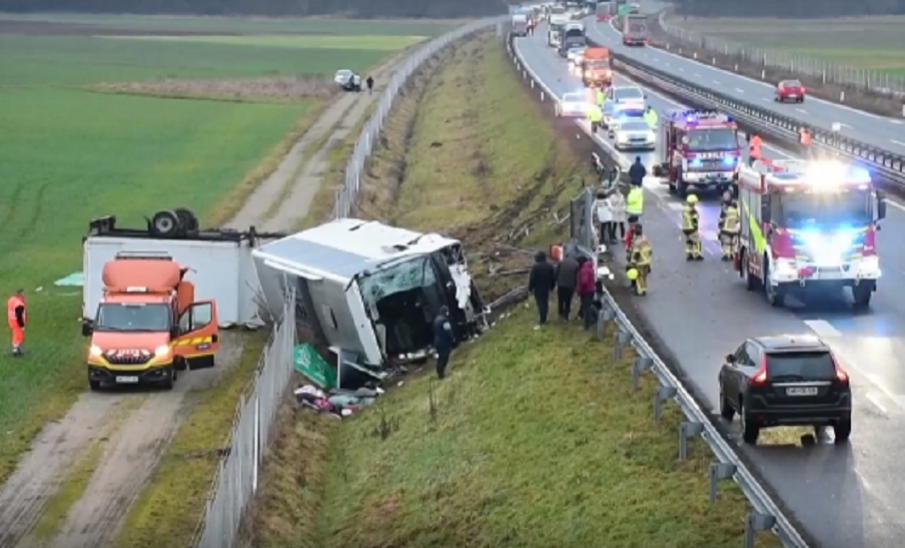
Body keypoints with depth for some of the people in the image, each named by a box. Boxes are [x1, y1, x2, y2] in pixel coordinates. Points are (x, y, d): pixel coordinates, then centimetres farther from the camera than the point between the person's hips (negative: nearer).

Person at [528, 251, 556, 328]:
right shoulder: (550, 266, 0)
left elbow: (532, 279, -15)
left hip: (538, 288, -5)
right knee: (545, 303, 15)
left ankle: (542, 320, 1)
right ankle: (544, 319, 23)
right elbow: (553, 278, 8)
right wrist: (552, 287, 21)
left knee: (540, 304, -1)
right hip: (546, 288, 5)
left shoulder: (535, 267, -18)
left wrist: (530, 288, -4)